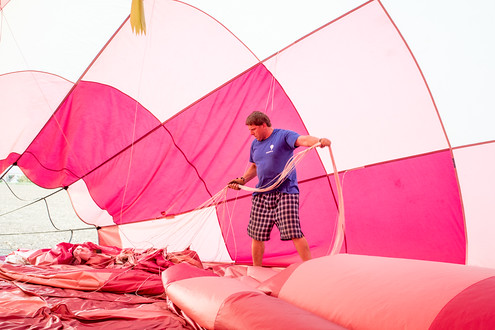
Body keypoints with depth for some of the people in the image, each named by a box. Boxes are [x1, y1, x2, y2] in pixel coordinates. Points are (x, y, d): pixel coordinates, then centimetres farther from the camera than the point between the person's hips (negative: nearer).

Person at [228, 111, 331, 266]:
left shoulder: (284, 136, -7)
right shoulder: (255, 144, 15)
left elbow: (302, 139, -26)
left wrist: (319, 141, -46)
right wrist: (243, 180, 12)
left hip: (285, 192, -6)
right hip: (261, 194, 7)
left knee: (293, 232, -13)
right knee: (256, 234, 8)